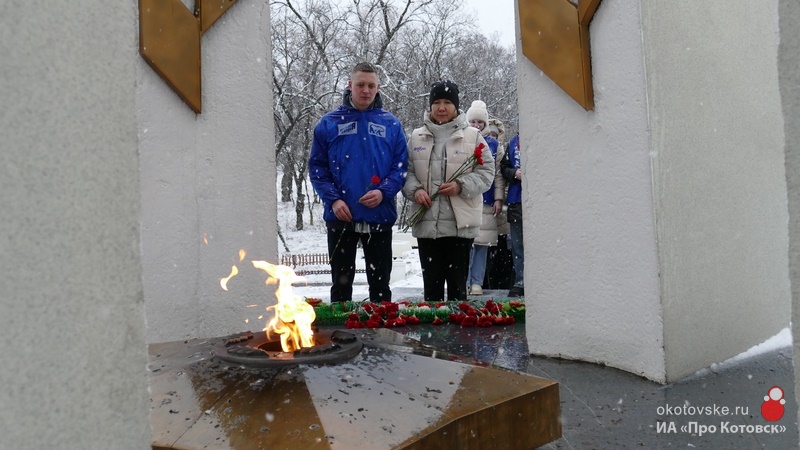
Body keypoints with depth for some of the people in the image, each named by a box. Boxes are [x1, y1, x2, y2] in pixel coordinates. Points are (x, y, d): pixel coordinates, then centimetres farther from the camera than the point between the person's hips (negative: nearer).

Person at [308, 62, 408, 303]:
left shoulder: (391, 124, 5)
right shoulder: (329, 123, 3)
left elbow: (401, 165, 2)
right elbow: (317, 166, 2)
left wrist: (383, 192, -15)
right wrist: (333, 199, -12)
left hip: (380, 215, 1)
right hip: (340, 217, 0)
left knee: (380, 283, 11)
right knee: (341, 283, 9)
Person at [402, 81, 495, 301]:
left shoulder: (472, 136, 2)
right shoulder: (417, 137, 10)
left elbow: (486, 171, 0)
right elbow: (407, 170, 11)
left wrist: (461, 186, -15)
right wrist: (415, 190, -9)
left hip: (460, 224, -2)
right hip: (426, 222, 2)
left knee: (457, 282, 6)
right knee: (431, 282, 10)